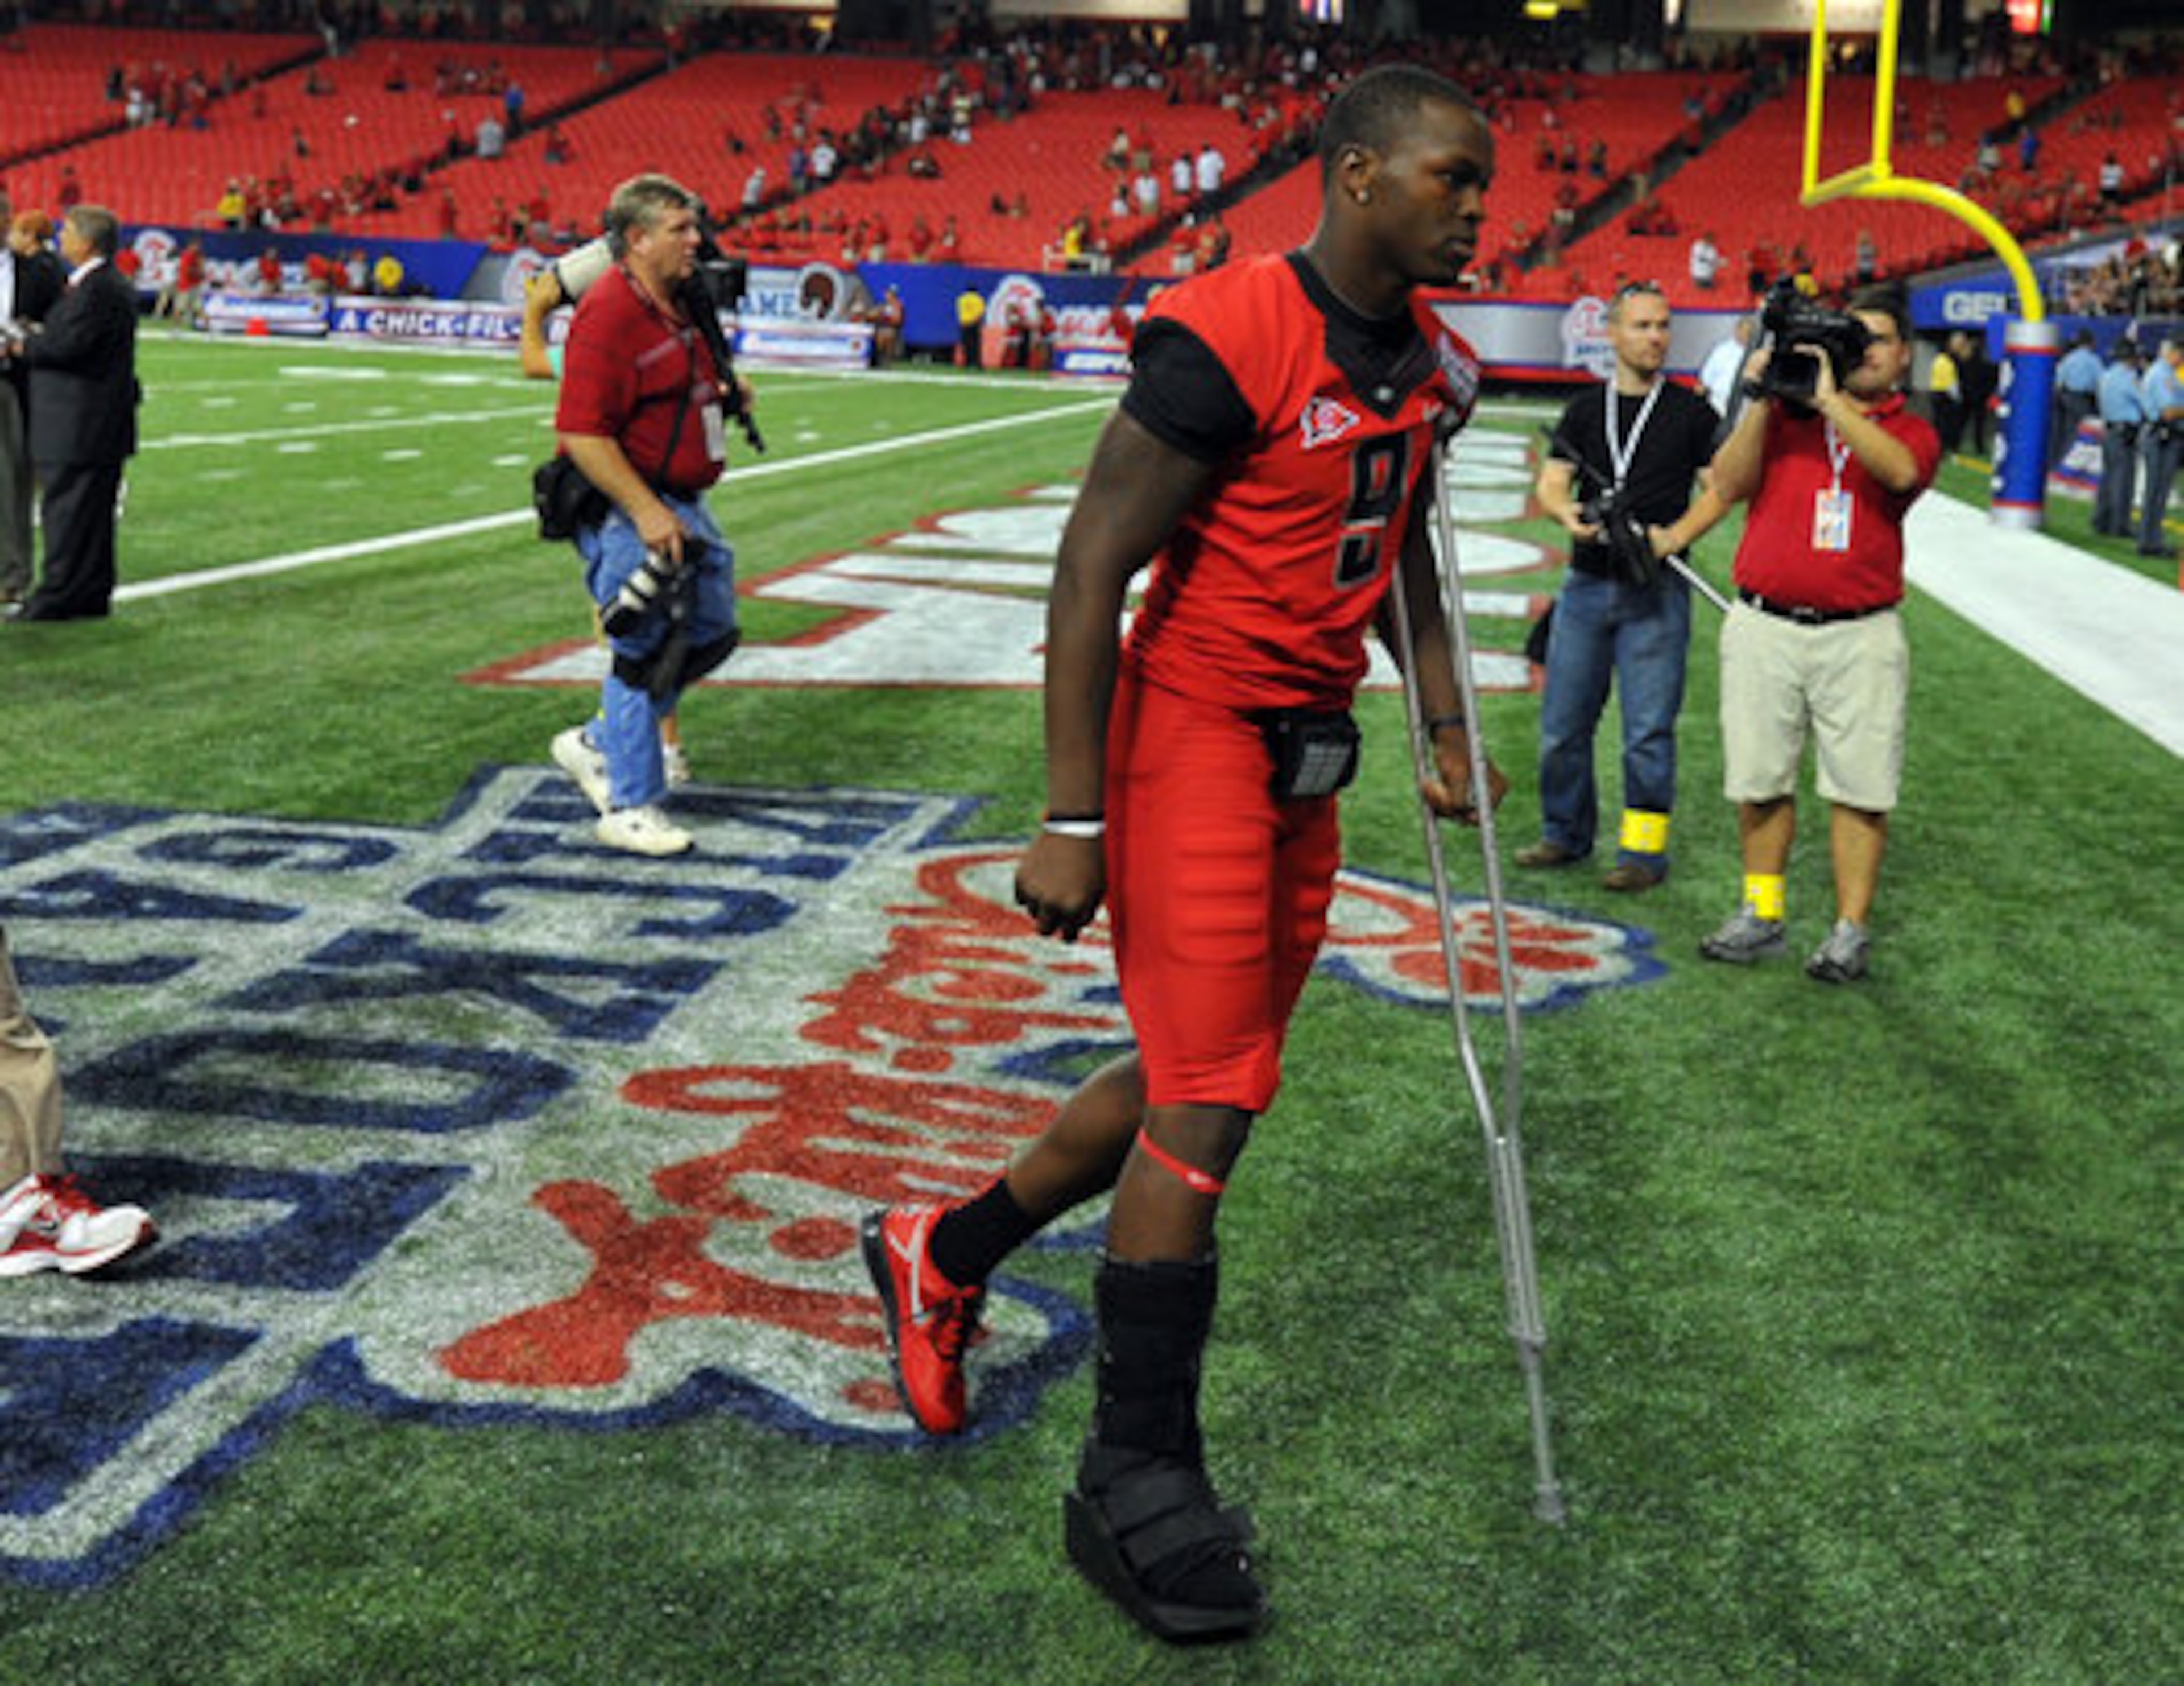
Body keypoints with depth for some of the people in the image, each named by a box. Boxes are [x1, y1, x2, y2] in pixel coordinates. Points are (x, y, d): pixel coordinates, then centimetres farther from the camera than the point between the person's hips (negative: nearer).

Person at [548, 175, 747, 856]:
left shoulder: (673, 307, 12)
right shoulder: (608, 313, -19)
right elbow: (582, 432, -24)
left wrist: (723, 392, 11)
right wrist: (646, 512, -26)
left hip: (680, 505, 10)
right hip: (627, 510, -10)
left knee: (710, 634, 16)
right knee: (644, 651, -3)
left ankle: (596, 744, 29)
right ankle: (630, 808, 10)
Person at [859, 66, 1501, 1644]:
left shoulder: (1428, 367, 8)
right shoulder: (1229, 340, -18)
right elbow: (1092, 569, -18)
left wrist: (1448, 730, 17)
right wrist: (1072, 820, -19)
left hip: (1305, 757, 9)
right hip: (1194, 731, -8)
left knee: (1195, 1078, 14)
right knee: (1210, 1104, -6)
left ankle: (944, 1254, 37)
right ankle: (1138, 1482, 9)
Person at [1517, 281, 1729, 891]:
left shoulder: (1691, 413, 4)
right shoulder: (1585, 411, 12)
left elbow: (1721, 488, 1)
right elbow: (1551, 484, 6)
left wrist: (1673, 537, -15)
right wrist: (1567, 512, -17)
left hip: (1655, 590, -3)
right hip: (1586, 583, 3)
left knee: (1649, 729, -4)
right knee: (1563, 722, 7)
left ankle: (1643, 850, 4)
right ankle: (1566, 834, 22)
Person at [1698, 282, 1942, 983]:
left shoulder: (1910, 431, 7)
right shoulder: (1784, 414, 11)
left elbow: (1900, 471, -17)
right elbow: (1727, 486, -1)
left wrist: (1831, 401, -20)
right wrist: (1761, 400, -9)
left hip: (1860, 636, -1)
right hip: (1764, 627, 1)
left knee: (1860, 788, -1)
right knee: (1760, 781, 6)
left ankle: (1851, 928, 7)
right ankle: (1762, 914, 19)